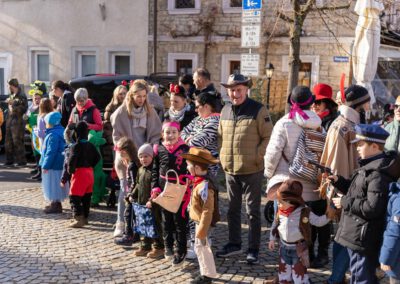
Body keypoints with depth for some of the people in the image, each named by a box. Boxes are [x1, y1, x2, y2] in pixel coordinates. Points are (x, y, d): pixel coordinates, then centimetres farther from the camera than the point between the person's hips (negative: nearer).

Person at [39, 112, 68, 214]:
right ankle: (56, 203, 28)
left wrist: (45, 166, -17)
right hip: (58, 164, 10)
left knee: (53, 185, -1)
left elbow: (51, 152, -24)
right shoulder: (60, 131, 10)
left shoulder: (53, 135, -23)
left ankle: (56, 205, 7)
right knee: (55, 185, 18)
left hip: (53, 166, -10)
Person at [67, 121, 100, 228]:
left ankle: (78, 218, -12)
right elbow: (97, 157, 14)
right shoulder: (90, 145, 8)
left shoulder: (76, 146, -14)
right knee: (86, 197, 15)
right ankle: (85, 218, 24)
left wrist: (70, 170, -10)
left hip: (79, 172, -8)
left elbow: (72, 159, -24)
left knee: (74, 197, -4)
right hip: (89, 172, 8)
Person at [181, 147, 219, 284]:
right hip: (199, 221, 10)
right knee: (201, 247, 17)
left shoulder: (204, 186, -28)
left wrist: (202, 231, -23)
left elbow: (207, 211, -26)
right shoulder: (200, 181, 2)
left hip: (203, 222, -10)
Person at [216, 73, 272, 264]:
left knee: (252, 212, 4)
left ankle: (253, 249, 14)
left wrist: (257, 157, -14)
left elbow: (268, 137, -9)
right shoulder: (225, 110, 8)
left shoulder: (258, 110, -9)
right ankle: (234, 244, 32)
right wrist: (223, 156, 9)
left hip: (251, 170, -6)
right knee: (232, 209, 17)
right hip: (229, 169, 6)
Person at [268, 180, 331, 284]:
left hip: (299, 249, -4)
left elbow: (318, 221, -9)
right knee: (283, 272, 17)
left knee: (299, 273, 2)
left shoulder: (304, 212, -18)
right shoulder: (280, 212, -7)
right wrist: (272, 239, 12)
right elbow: (275, 225, 9)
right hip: (284, 247, 4)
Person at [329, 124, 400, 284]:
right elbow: (357, 191, 23)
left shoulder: (379, 173, -22)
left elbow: (373, 208, -28)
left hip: (363, 239, -11)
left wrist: (345, 202, -18)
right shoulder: (370, 166, 12)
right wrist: (338, 181, 9)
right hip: (357, 235, 11)